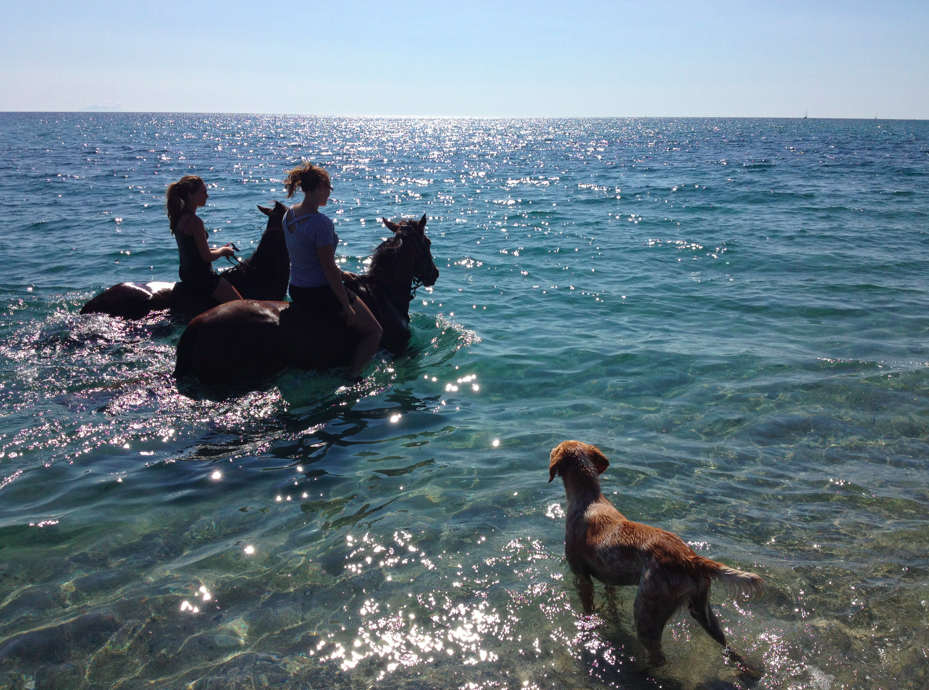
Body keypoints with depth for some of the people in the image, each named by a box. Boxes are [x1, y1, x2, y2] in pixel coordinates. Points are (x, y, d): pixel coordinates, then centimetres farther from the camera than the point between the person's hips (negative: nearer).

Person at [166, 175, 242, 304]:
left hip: (186, 273, 10)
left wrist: (219, 250, 12)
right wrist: (223, 251, -1)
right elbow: (207, 257, -20)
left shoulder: (179, 216, 6)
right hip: (200, 277, -10)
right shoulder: (194, 221, -23)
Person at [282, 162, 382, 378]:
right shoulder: (321, 222, -25)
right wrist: (347, 306, -16)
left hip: (296, 290, 9)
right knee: (374, 332, 5)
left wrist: (340, 273, 20)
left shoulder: (289, 214, 2)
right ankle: (353, 376, -4)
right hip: (321, 293, -9)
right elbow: (329, 268, -24)